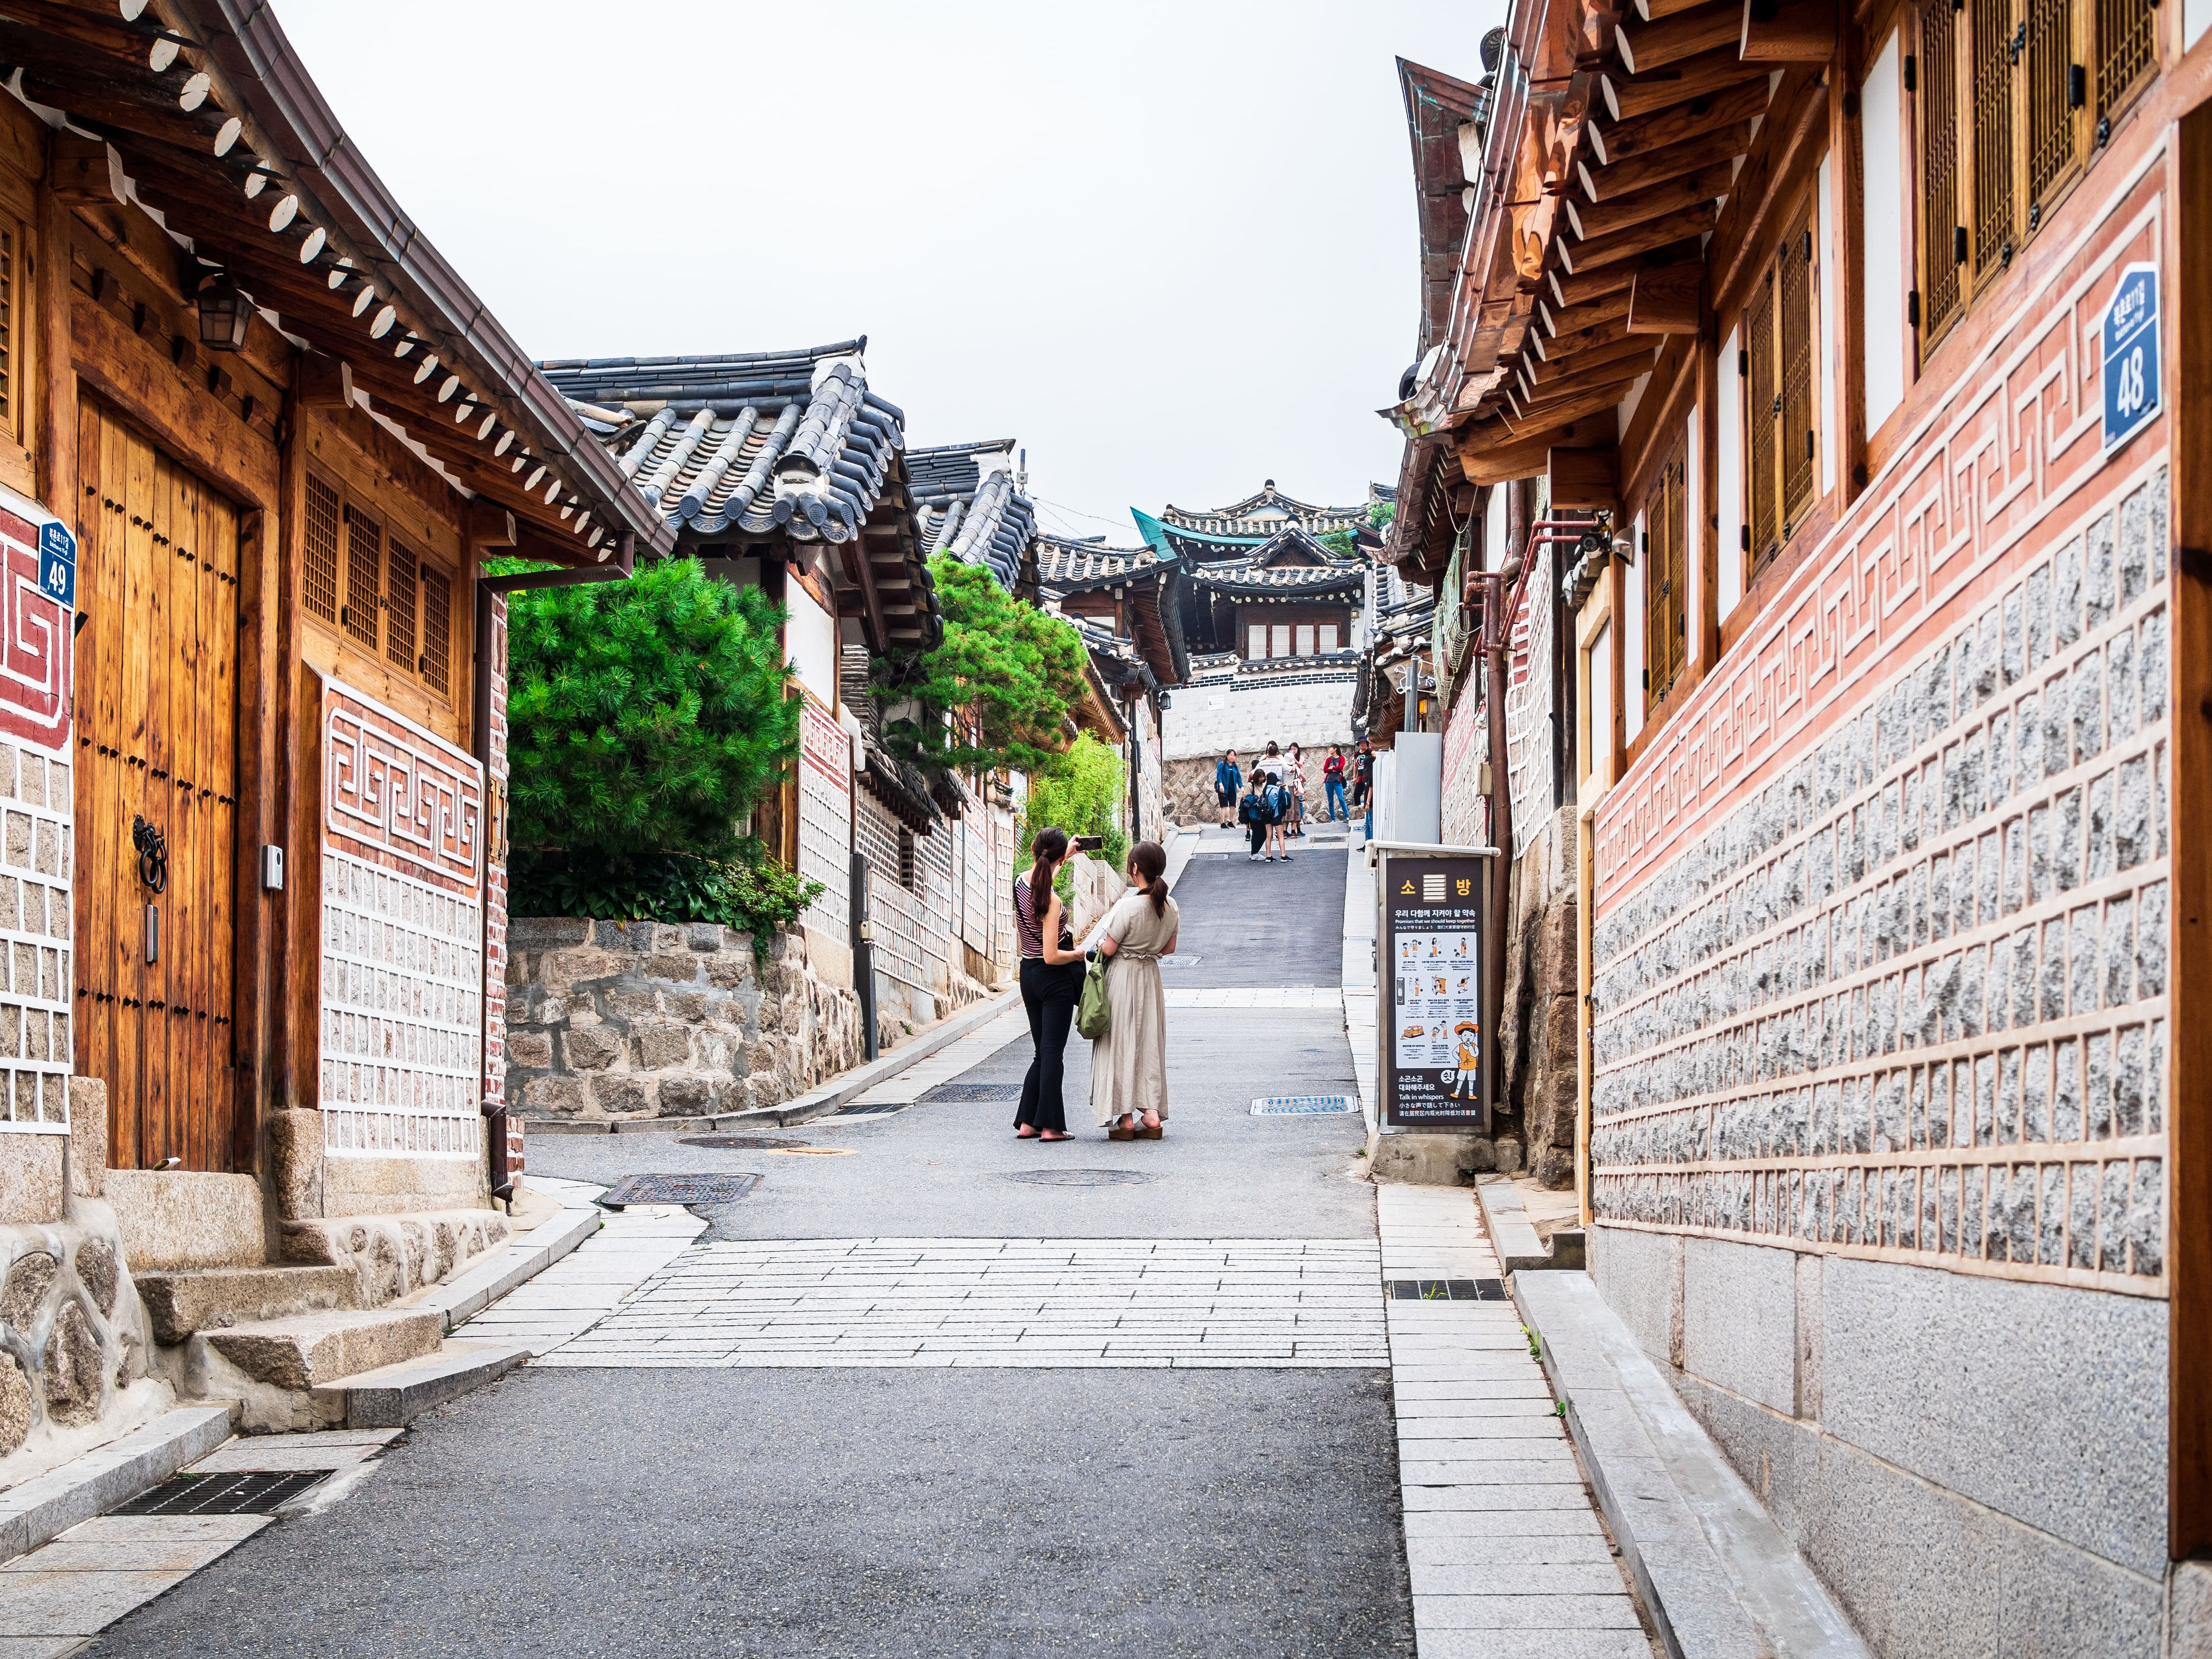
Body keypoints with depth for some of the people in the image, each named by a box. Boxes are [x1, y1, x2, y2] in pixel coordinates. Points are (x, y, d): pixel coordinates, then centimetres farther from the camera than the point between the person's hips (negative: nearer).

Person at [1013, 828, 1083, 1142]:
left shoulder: (1021, 882, 0)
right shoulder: (1051, 900, -22)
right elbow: (1052, 956, -22)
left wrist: (1066, 857, 37)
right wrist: (1080, 953, -6)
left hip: (1029, 973, 7)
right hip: (1055, 979, -7)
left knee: (1043, 1052, 15)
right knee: (1053, 1053, -2)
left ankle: (1027, 1122, 14)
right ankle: (1049, 1125, -2)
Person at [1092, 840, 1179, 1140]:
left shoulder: (1127, 906, -21)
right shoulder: (1170, 907, -3)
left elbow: (1109, 949, -14)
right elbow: (1169, 949, 8)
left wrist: (1100, 943, 6)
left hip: (1122, 977, -5)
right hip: (1151, 978, 5)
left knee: (1121, 1043, 4)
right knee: (1149, 1042, 12)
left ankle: (1126, 1118, 5)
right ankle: (1152, 1112, 7)